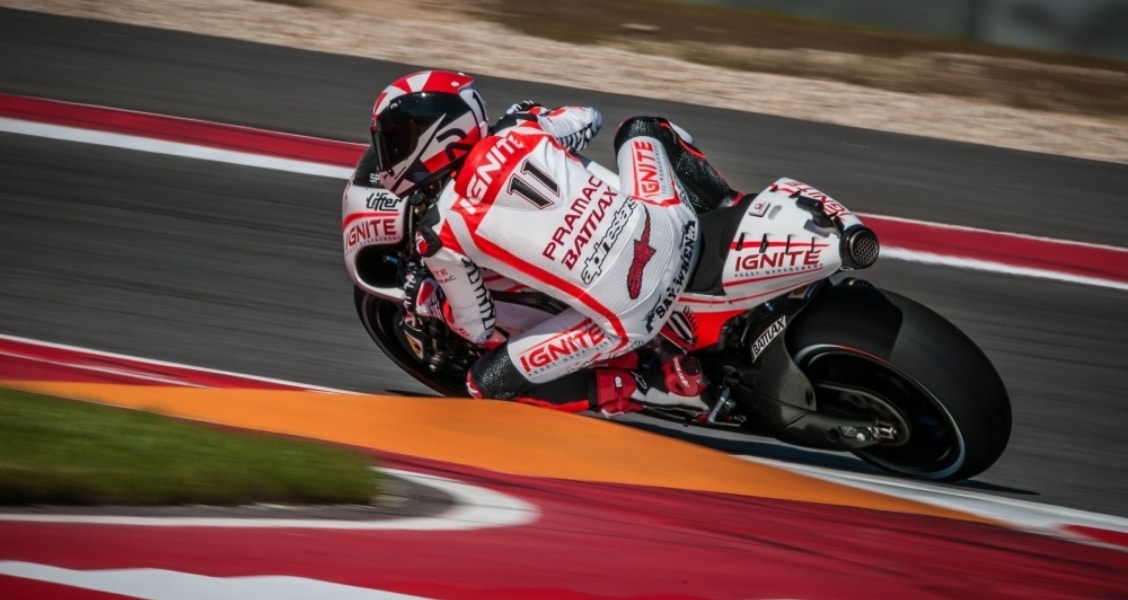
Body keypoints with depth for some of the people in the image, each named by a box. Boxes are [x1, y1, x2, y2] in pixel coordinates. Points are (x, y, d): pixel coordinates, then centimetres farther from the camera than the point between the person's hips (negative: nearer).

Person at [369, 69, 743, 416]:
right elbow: (589, 118, 28)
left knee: (489, 383, 12)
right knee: (641, 128, 33)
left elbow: (479, 329, 7)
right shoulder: (518, 132, 5)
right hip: (677, 229, 6)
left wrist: (426, 301, 25)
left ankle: (659, 385, 5)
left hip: (628, 320, -5)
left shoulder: (441, 232, -6)